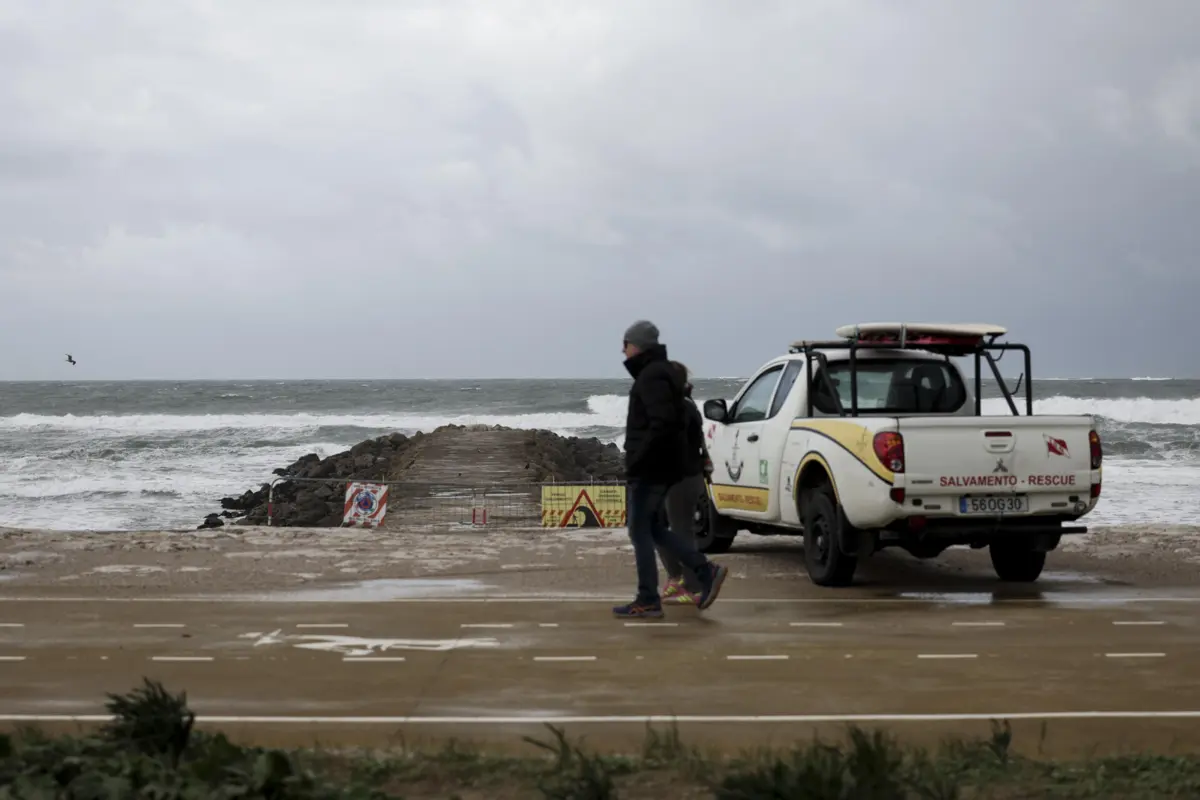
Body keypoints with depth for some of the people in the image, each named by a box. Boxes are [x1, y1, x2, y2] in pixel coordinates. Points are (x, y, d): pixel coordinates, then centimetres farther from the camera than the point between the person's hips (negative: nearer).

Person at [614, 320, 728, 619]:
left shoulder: (652, 376, -15)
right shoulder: (659, 372, 18)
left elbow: (663, 423, -26)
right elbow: (672, 421, 24)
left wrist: (637, 459, -23)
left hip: (649, 469, -10)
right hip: (662, 468, 10)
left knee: (640, 531, -3)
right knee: (652, 528, 15)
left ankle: (648, 601, 1)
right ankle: (706, 571, 9)